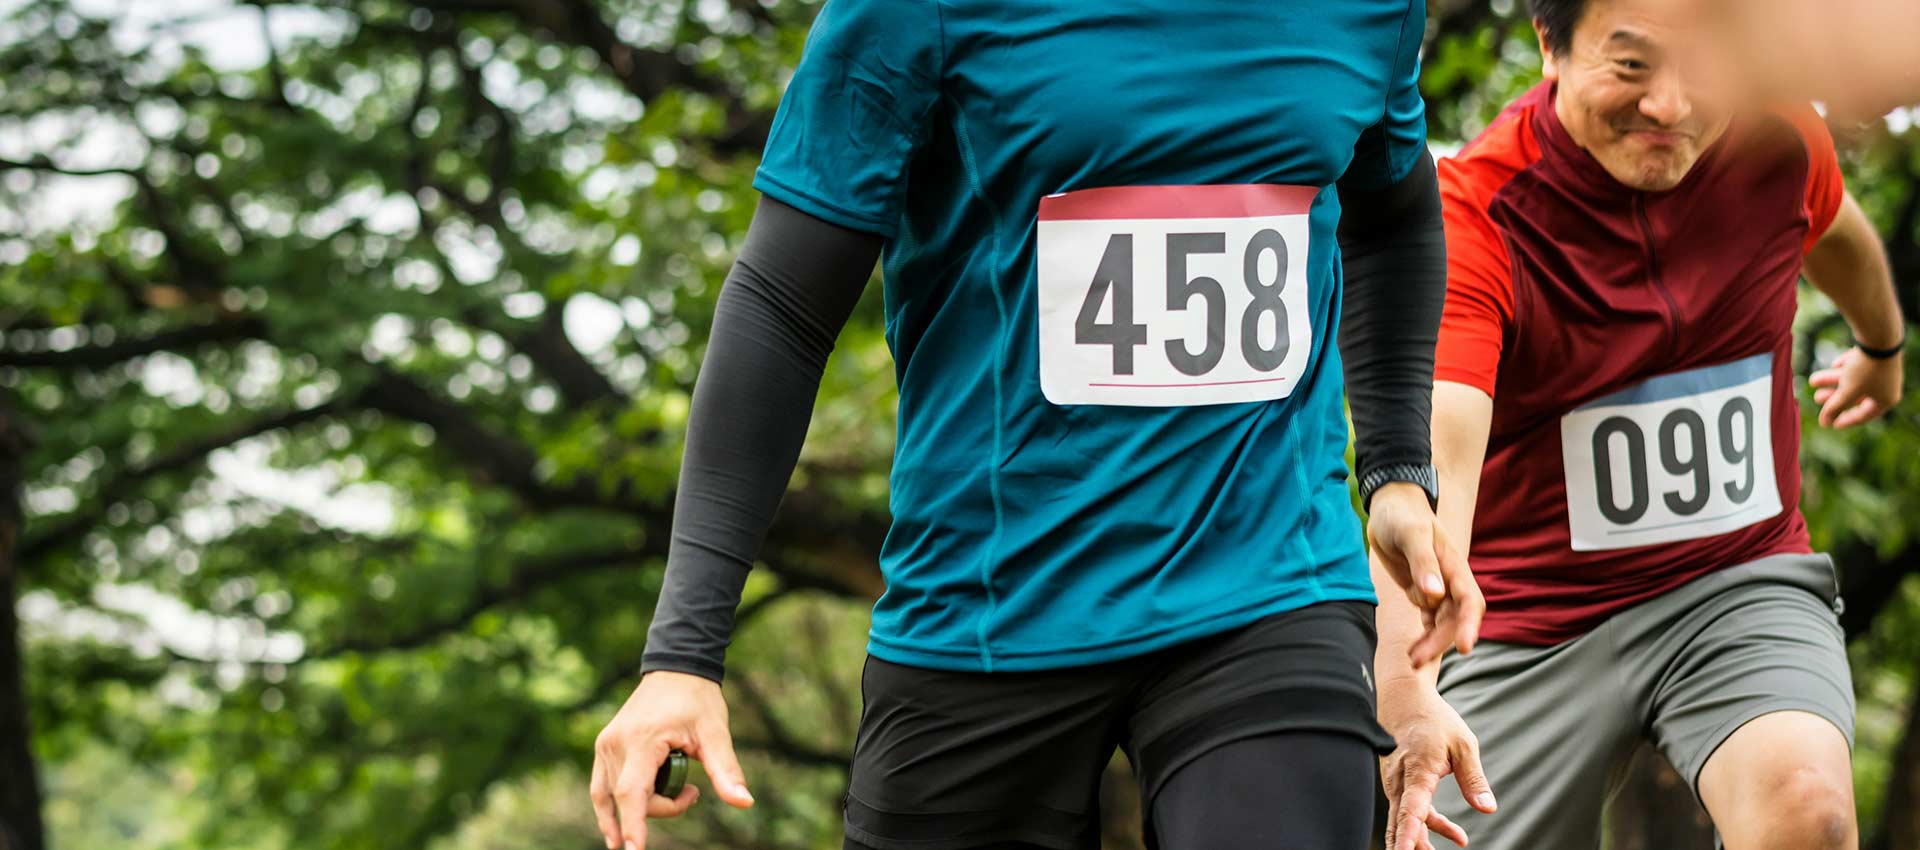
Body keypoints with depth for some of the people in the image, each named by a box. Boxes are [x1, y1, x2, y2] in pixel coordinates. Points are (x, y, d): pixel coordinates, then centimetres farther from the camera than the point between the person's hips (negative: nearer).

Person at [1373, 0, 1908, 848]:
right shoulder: (1470, 220, -23)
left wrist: (1882, 350, 41)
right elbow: (1431, 460, -38)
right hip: (1532, 615, -1)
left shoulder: (1777, 142, -8)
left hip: (1741, 582, 2)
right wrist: (1407, 697, -54)